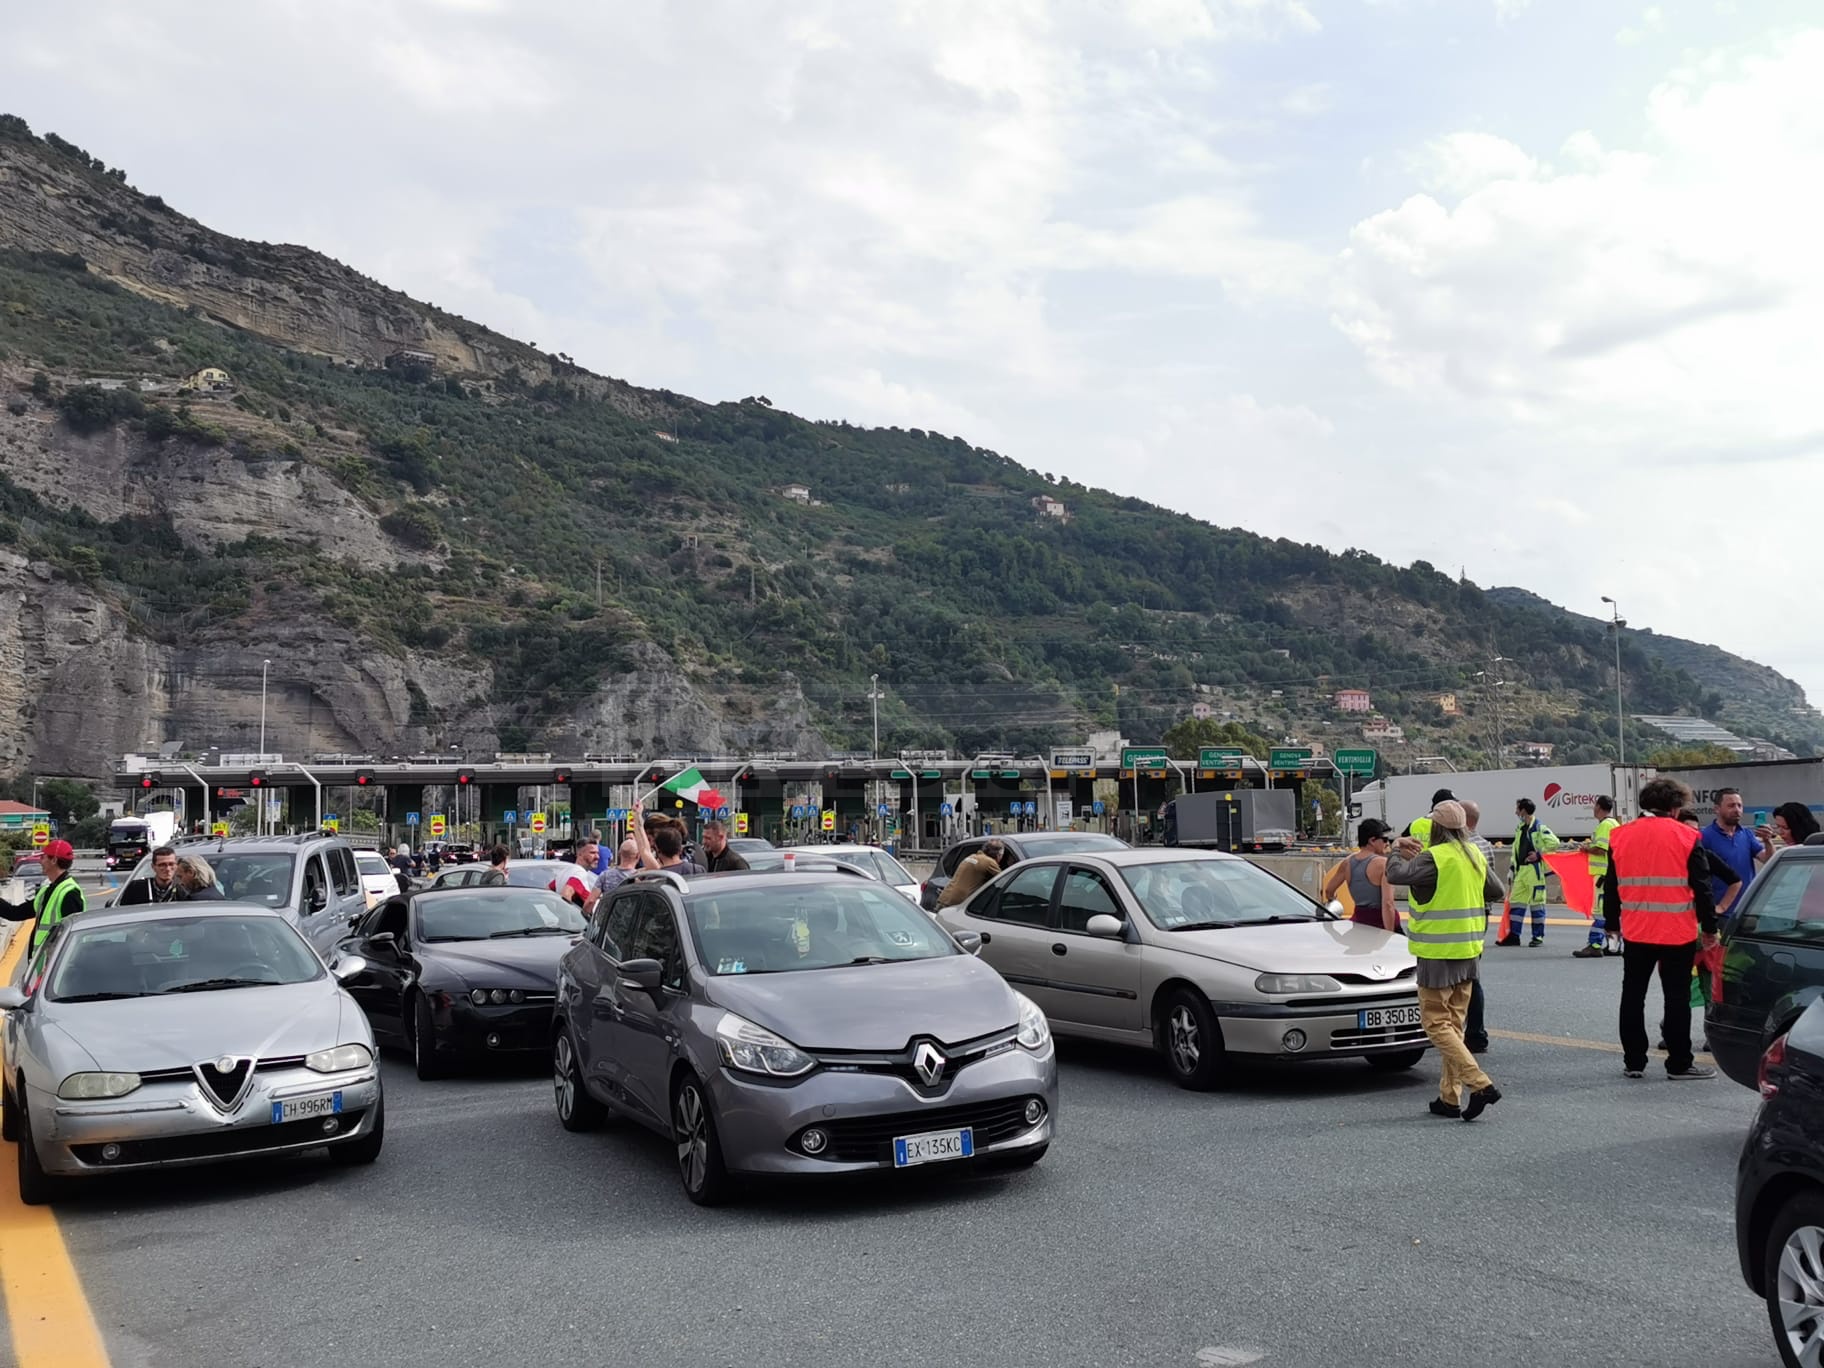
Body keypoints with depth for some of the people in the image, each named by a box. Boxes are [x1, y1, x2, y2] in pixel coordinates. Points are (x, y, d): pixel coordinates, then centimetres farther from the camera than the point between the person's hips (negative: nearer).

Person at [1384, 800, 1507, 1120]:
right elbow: (1497, 892, 16)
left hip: (1438, 952, -8)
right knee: (1455, 1023, 13)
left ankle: (1480, 1084, -16)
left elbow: (1396, 874, -24)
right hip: (1469, 950, 8)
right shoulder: (1475, 856, 8)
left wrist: (1399, 856, -3)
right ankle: (1450, 1097, 14)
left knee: (1437, 1022, -3)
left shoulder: (1434, 858, -17)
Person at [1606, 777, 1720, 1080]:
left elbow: (1610, 887, 9)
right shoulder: (1686, 837, -7)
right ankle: (1679, 1063, 8)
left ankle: (1633, 1062, 12)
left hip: (1635, 932, 3)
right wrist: (1709, 927, 4)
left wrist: (1613, 922, 20)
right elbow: (1702, 888, -5)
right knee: (1677, 997, 4)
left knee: (1633, 996, 10)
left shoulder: (1620, 837, 4)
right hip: (1678, 933, -3)